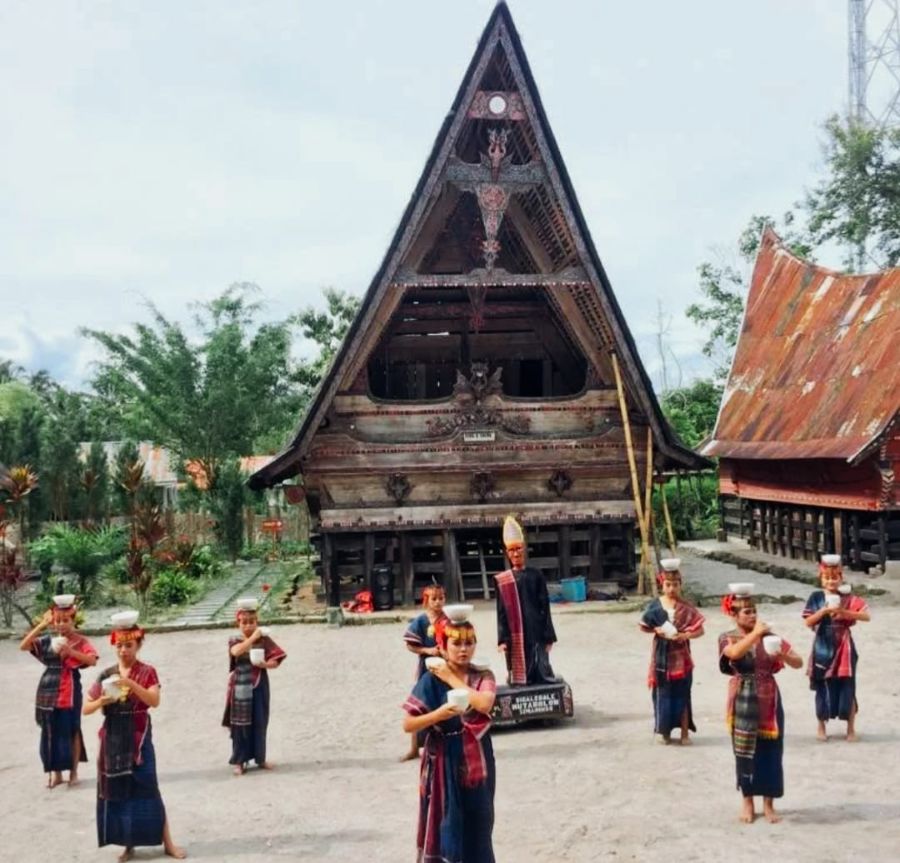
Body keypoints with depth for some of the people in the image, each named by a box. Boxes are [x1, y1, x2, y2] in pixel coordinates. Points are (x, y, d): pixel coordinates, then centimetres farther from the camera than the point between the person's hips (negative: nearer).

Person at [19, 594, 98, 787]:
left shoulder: (80, 641, -5)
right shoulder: (47, 640, 5)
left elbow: (92, 660, -18)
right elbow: (23, 646, -6)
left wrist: (70, 651, -28)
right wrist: (41, 626, -11)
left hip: (70, 692, -3)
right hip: (49, 692, 4)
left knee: (71, 731, 5)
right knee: (51, 732, 10)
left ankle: (73, 772, 16)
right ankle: (56, 772, 21)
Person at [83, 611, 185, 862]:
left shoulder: (147, 672, -4)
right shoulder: (106, 674, 4)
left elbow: (155, 701, -20)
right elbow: (86, 708, 4)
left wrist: (131, 684, -32)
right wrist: (101, 701, -17)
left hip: (138, 738, -3)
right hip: (113, 739, 3)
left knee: (147, 789, -2)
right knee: (116, 791, 6)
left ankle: (167, 843, 5)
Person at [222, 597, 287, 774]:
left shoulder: (264, 640, 0)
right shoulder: (234, 640, -2)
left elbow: (275, 661, -3)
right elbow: (237, 651, -26)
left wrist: (264, 664, -23)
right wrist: (252, 638, -28)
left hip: (259, 687, 1)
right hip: (241, 688, -1)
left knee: (260, 723, 9)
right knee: (240, 724, 3)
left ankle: (260, 758, 22)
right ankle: (240, 761, 12)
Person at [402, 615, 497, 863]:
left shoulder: (483, 676, 0)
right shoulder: (431, 680, -7)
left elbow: (484, 703, -22)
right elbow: (408, 724, -9)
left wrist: (452, 679, -14)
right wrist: (439, 714, -24)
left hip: (476, 761, 2)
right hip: (444, 762, -2)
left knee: (477, 826, 10)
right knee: (446, 825, 3)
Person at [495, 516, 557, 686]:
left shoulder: (535, 575, 2)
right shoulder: (502, 580, 1)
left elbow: (545, 608, 3)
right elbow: (501, 612, 2)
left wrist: (549, 636, 0)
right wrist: (503, 639, -5)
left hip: (536, 633, 0)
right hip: (515, 636, 0)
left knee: (542, 677, 1)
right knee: (519, 679, 2)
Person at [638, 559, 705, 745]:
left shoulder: (686, 608, -2)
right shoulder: (655, 606, -1)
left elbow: (699, 630, -2)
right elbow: (644, 626, 7)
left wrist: (684, 635, -19)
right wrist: (657, 630, -12)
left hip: (680, 657, -1)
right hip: (662, 656, 1)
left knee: (681, 694, 3)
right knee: (663, 693, 6)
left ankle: (685, 732, 12)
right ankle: (665, 731, 18)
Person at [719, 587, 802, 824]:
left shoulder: (768, 637, 1)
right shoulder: (727, 638, -4)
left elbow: (798, 663, -1)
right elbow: (735, 653, -29)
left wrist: (783, 655, -21)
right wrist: (755, 633, -29)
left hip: (768, 702, 2)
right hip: (743, 703, -2)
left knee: (770, 753, 6)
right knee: (745, 753, 7)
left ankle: (768, 804, 18)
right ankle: (747, 801, 21)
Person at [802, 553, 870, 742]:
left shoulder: (848, 598, -1)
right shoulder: (816, 597, -1)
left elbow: (866, 616, -12)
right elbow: (808, 622, -8)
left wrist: (844, 612, -25)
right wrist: (824, 610, -21)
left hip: (843, 649, 0)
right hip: (823, 649, 0)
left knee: (847, 689, 2)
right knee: (824, 689, 8)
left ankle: (851, 729, 16)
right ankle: (821, 727, 24)